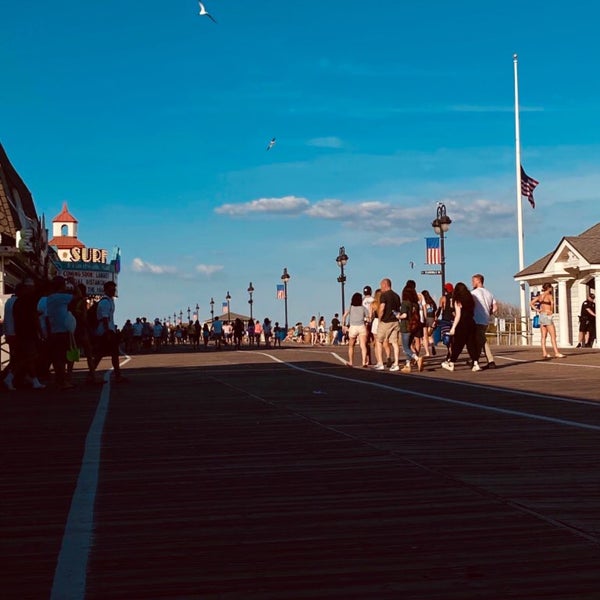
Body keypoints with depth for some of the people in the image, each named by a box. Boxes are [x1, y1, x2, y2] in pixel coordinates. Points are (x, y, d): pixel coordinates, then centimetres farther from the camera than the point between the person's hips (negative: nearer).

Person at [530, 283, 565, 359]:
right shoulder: (549, 295, -8)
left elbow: (531, 303, 12)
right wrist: (551, 311, -15)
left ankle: (544, 353, 3)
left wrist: (537, 310, 6)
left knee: (544, 336, 6)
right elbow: (552, 302, -29)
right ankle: (556, 353, -8)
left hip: (541, 315, 7)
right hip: (547, 316, -7)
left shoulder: (540, 296, 12)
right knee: (553, 335, -5)